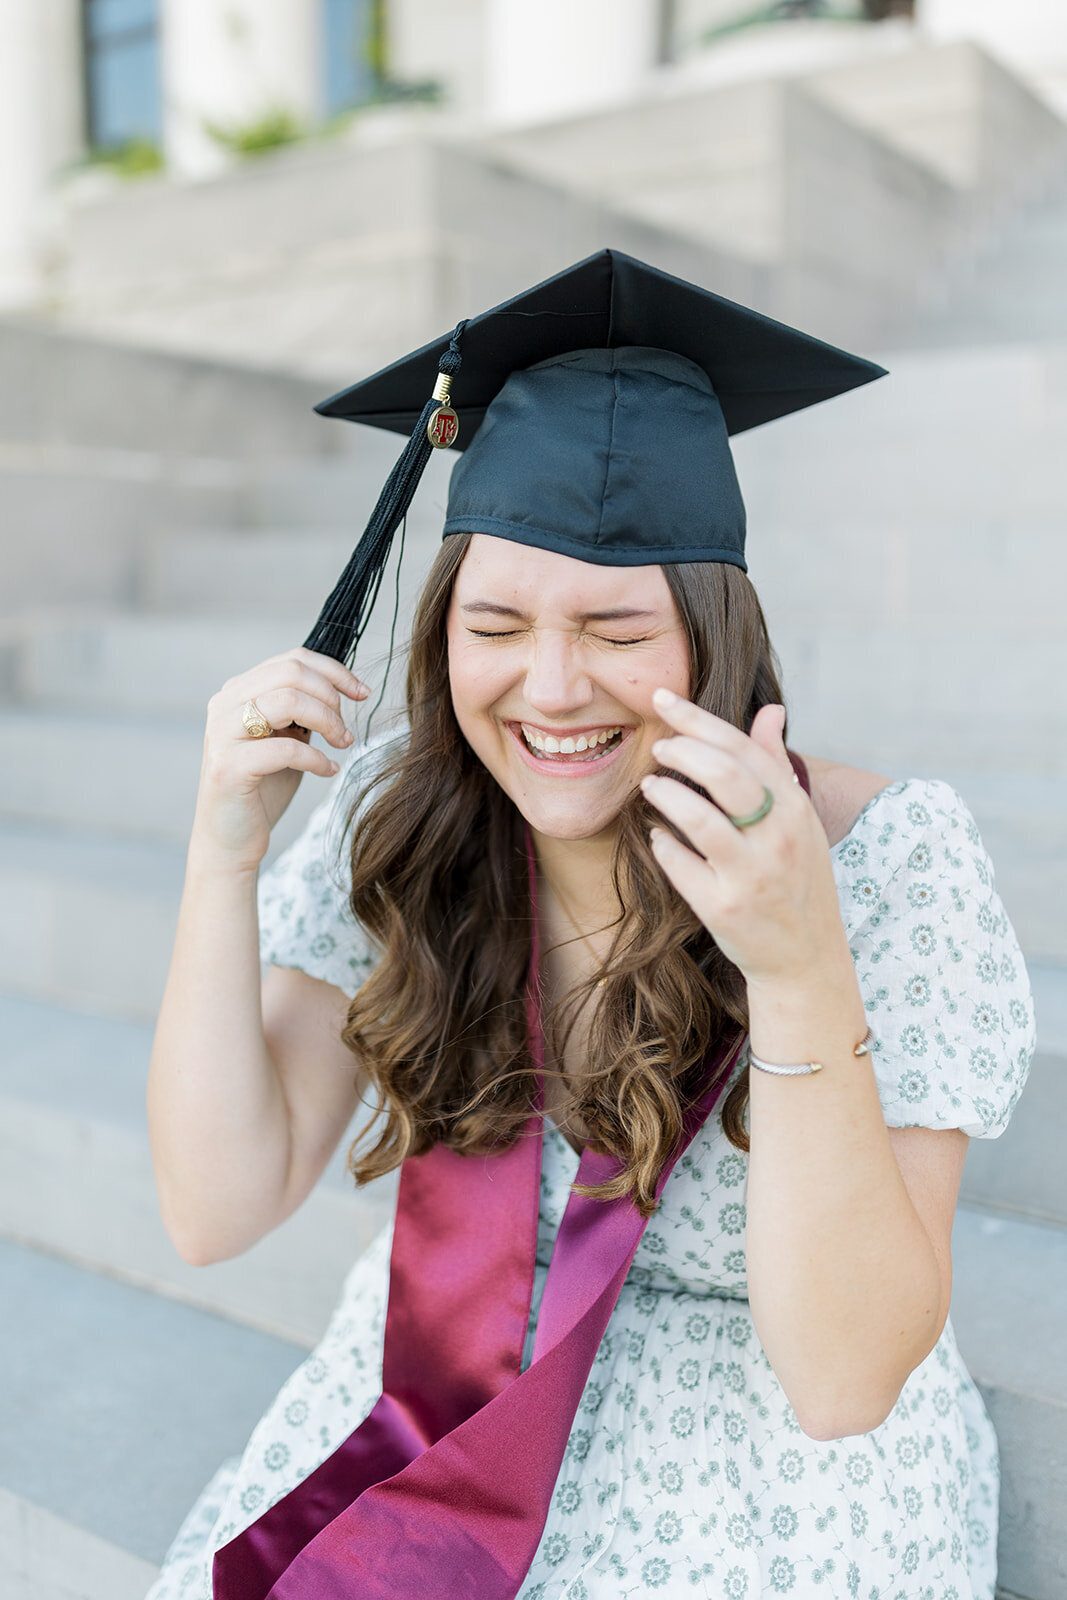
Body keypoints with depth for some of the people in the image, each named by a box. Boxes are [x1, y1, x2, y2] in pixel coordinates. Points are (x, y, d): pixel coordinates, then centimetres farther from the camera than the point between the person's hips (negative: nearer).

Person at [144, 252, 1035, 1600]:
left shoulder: (893, 860, -19)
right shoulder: (397, 821, -9)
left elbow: (845, 1376, -22)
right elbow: (219, 1209, -10)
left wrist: (799, 966, -35)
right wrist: (225, 847, -19)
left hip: (761, 1484, -1)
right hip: (414, 1429, 2)